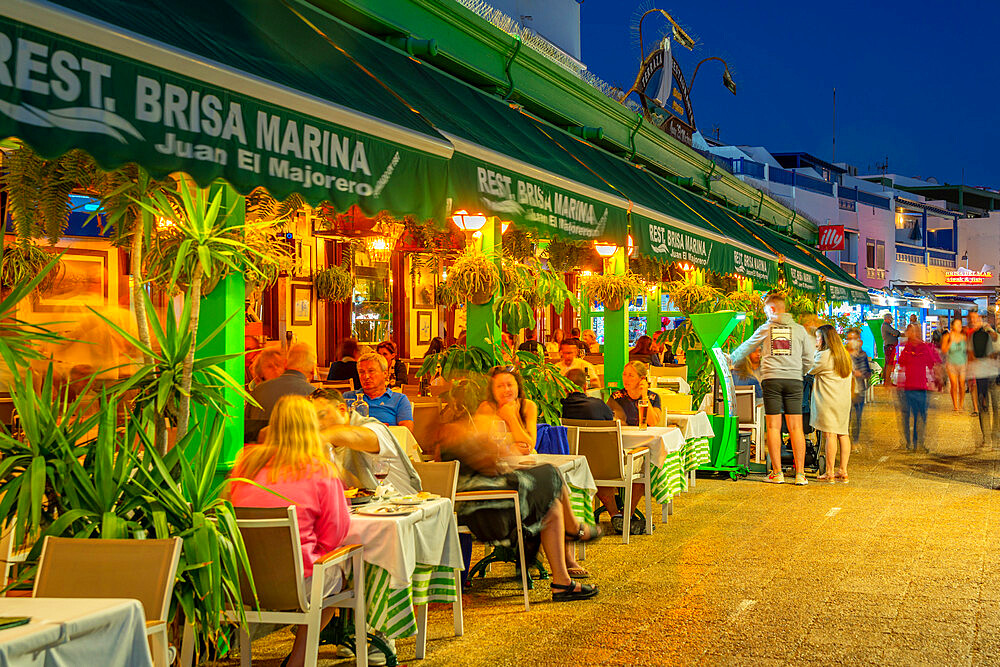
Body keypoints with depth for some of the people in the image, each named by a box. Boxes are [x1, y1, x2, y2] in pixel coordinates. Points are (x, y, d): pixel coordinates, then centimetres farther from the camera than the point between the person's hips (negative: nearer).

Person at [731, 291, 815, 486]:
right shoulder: (799, 329, 9)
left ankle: (777, 473, 0)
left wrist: (730, 360, 34)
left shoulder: (765, 329, 7)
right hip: (794, 381, 1)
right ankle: (800, 473, -1)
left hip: (771, 380, -1)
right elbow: (808, 359, 11)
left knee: (773, 427, 1)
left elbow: (745, 349, 18)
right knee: (796, 428, 1)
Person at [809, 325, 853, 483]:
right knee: (843, 434, 7)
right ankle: (843, 471, 8)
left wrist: (815, 352, 10)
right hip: (845, 400, 8)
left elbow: (810, 370, -3)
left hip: (828, 401, -8)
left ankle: (829, 473, -7)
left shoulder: (824, 355, -11)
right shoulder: (845, 355, 15)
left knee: (830, 434, -8)